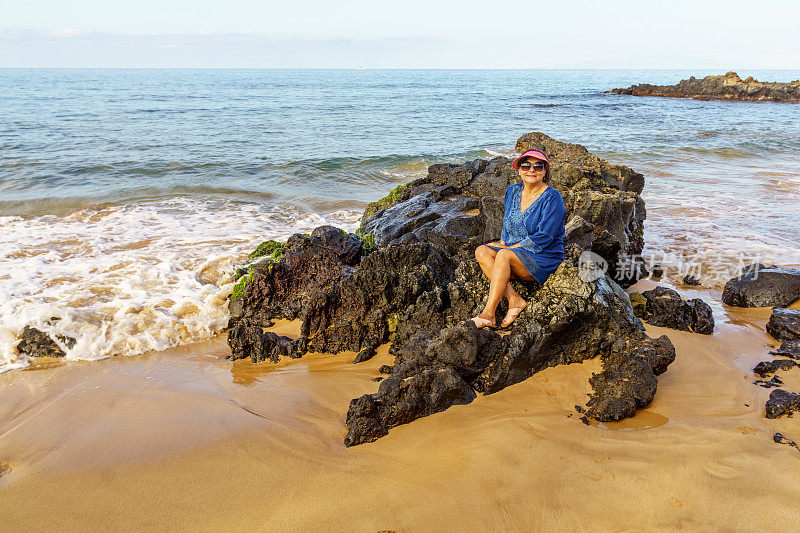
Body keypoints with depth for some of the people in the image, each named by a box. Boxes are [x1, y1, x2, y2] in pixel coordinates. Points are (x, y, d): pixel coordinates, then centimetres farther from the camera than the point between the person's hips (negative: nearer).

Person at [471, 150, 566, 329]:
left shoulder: (552, 198, -10)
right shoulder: (512, 191, 11)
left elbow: (543, 238, -17)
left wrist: (507, 248, -16)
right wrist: (501, 244, 3)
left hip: (543, 260, -7)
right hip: (514, 254, 7)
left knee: (504, 255, -33)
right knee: (481, 251, -19)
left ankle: (488, 314, -36)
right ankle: (515, 300, -29)